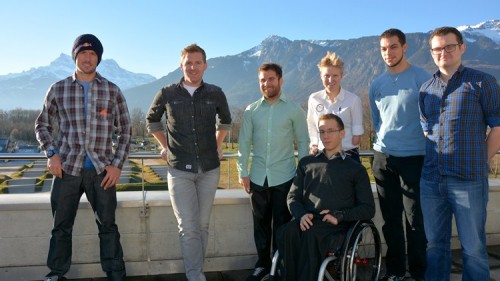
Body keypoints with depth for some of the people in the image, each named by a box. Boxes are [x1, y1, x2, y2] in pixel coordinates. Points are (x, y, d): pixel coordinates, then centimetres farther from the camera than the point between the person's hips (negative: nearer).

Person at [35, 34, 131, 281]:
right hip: (67, 168, 1)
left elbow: (125, 130, 5)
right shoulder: (58, 89, 6)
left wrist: (117, 164, -3)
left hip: (102, 170, -1)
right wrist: (51, 154, -2)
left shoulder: (112, 91, 4)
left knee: (108, 226, 4)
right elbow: (42, 124, 14)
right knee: (61, 227, 9)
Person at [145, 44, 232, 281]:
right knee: (188, 227, -6)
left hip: (209, 168, 2)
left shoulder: (216, 94, 1)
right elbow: (152, 120, 16)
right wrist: (165, 146, 10)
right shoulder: (167, 94, -2)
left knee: (202, 225, 10)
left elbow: (225, 121, 20)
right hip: (179, 170, -2)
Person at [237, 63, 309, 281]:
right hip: (258, 177, 2)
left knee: (282, 225, 4)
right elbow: (244, 143, 6)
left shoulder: (294, 110, 1)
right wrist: (243, 173, 1)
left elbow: (303, 142, 3)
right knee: (260, 224, 11)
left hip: (284, 177, -2)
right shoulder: (251, 111, 5)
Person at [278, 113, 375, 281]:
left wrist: (339, 216, -8)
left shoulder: (355, 169, 17)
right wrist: (301, 214, -6)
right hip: (307, 221, 2)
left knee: (311, 234, -36)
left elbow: (368, 209, 10)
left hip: (337, 225, -2)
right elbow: (293, 196, 18)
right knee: (288, 232, -33)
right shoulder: (306, 163, 24)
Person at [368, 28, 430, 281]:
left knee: (415, 220, 1)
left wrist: (428, 152, -1)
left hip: (414, 158, -4)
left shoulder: (421, 78, -5)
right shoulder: (376, 84, 8)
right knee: (391, 219, 11)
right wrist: (383, 143, 13)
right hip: (383, 158, 4)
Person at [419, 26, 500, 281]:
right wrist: (435, 160, 10)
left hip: (468, 180, -4)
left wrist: (478, 162, -1)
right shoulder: (426, 89, 11)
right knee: (435, 243, 14)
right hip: (431, 180, 5)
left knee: (473, 247, 5)